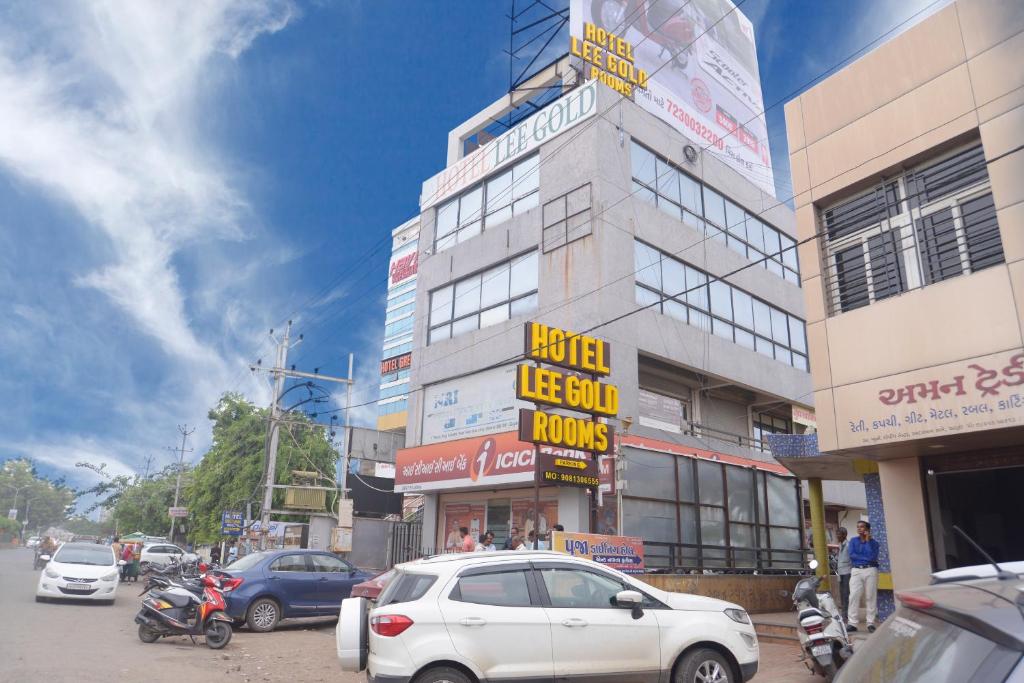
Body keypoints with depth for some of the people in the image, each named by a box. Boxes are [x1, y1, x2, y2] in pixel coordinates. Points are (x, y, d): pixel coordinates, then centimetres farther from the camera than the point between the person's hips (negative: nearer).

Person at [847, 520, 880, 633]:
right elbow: (851, 555, -2)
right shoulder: (853, 541, 11)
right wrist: (866, 558, -8)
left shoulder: (873, 542, 4)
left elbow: (872, 557, -12)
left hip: (870, 570, -1)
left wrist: (868, 541, -9)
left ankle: (871, 623, 7)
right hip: (856, 571, 1)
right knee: (854, 596, -5)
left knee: (871, 597, -1)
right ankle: (852, 623, -4)